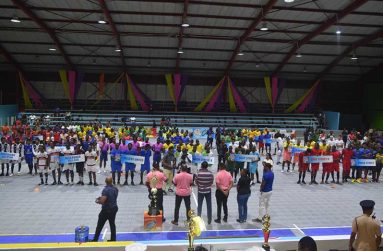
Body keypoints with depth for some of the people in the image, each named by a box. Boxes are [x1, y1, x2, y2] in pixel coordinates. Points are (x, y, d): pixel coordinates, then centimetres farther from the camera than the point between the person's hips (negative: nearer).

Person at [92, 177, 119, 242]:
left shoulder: (106, 190, -23)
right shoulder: (115, 189, 0)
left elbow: (102, 201, -25)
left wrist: (97, 201, -4)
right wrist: (102, 197, 14)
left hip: (106, 210, -6)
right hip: (114, 208, 7)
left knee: (100, 225, 8)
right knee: (112, 224, 17)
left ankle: (95, 240, 19)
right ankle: (113, 239, 22)